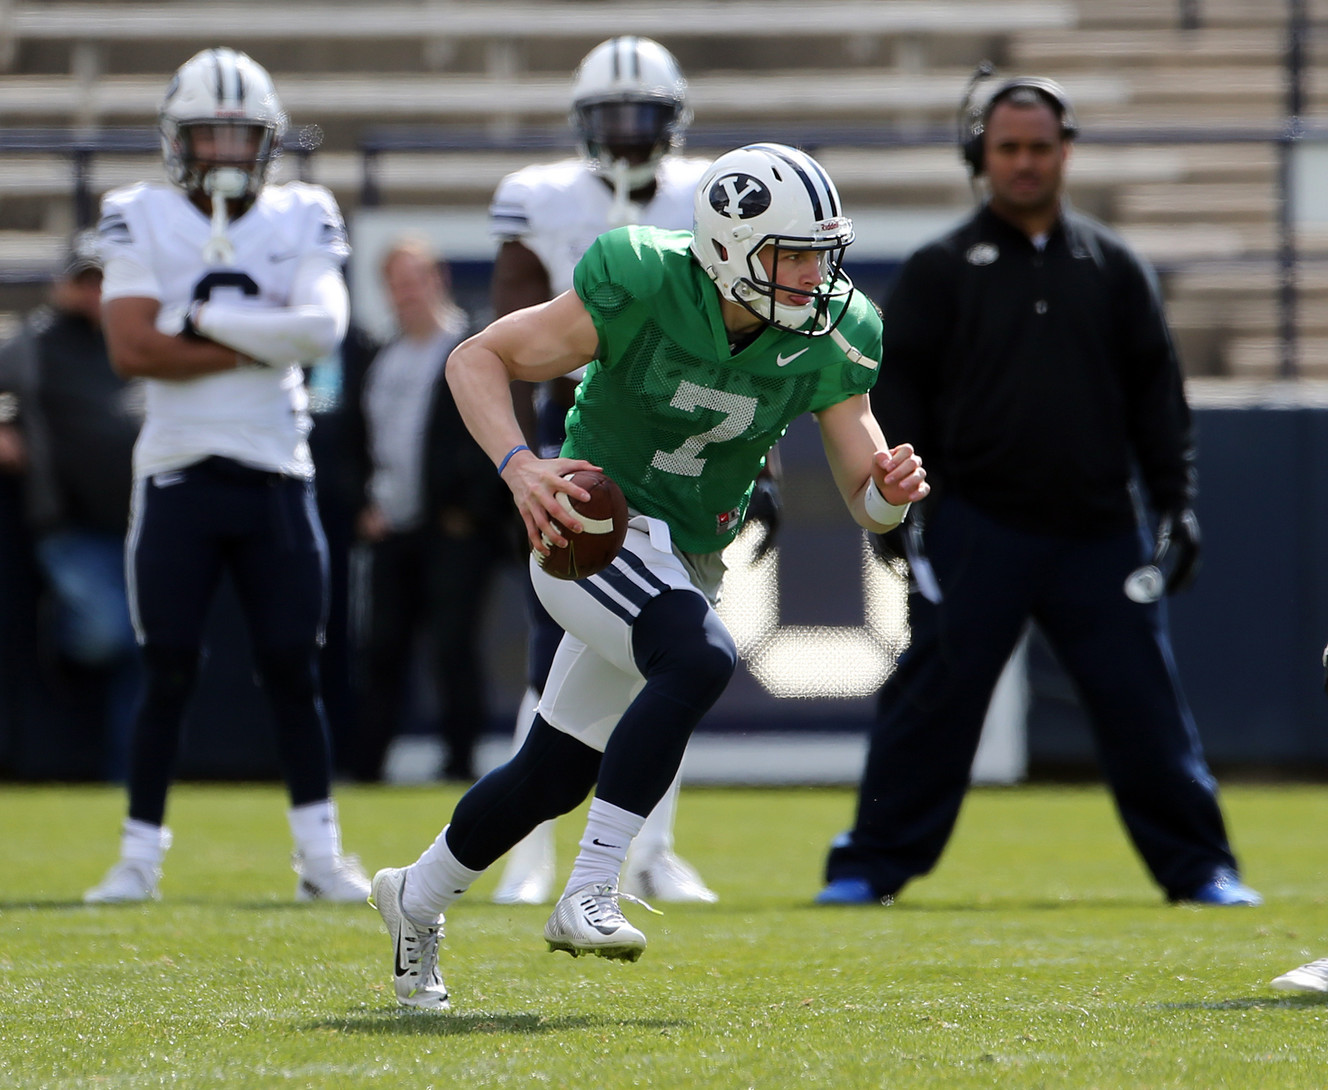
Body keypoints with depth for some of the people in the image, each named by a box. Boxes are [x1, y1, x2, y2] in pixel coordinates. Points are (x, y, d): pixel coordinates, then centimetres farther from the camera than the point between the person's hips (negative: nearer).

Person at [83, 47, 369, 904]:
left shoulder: (301, 220, 4)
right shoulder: (142, 220, 0)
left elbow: (324, 326, -14)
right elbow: (132, 349, -13)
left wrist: (202, 320, -13)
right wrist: (259, 343, -12)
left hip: (277, 478, 1)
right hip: (178, 477, -1)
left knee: (294, 671, 2)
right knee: (168, 674, 0)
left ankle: (321, 854, 8)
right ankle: (140, 854, 7)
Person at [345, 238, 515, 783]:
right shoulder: (381, 360, 17)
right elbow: (362, 441, 22)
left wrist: (470, 511, -12)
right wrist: (366, 507, 10)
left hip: (454, 532, -7)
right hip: (391, 530, 7)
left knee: (454, 647, -7)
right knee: (381, 651, 6)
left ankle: (460, 759, -3)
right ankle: (366, 764, 9)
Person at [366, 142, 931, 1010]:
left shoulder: (829, 343, -8)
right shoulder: (642, 288, -21)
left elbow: (864, 496, -4)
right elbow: (476, 360, -15)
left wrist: (890, 488, -28)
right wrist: (519, 465, -32)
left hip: (687, 563, 6)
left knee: (553, 778, 14)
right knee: (700, 661, -34)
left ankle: (418, 897, 40)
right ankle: (589, 897, -31)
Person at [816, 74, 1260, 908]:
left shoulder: (1114, 268, 11)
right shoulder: (941, 270, 6)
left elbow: (1157, 392, 12)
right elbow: (896, 389, 3)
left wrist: (1177, 500, 4)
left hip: (1097, 529, 2)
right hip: (978, 525, -2)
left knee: (1144, 698, 1)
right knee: (932, 697, -5)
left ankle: (1200, 868, 10)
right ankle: (871, 868, 2)